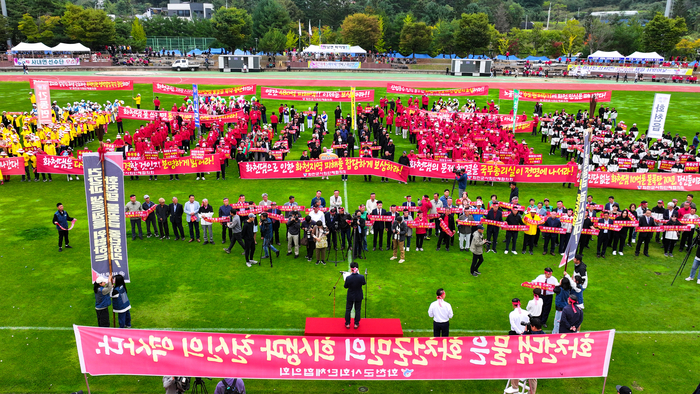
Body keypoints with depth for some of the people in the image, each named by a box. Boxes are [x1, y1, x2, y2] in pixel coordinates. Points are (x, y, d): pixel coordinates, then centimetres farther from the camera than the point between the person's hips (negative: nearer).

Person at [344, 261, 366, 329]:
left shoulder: (348, 278, -25)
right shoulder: (361, 277, -23)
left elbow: (345, 286, -9)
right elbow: (364, 283, -1)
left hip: (350, 296, 0)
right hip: (359, 296, 1)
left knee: (348, 309, 19)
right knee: (358, 310, 18)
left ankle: (347, 324, 29)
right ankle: (356, 324, 27)